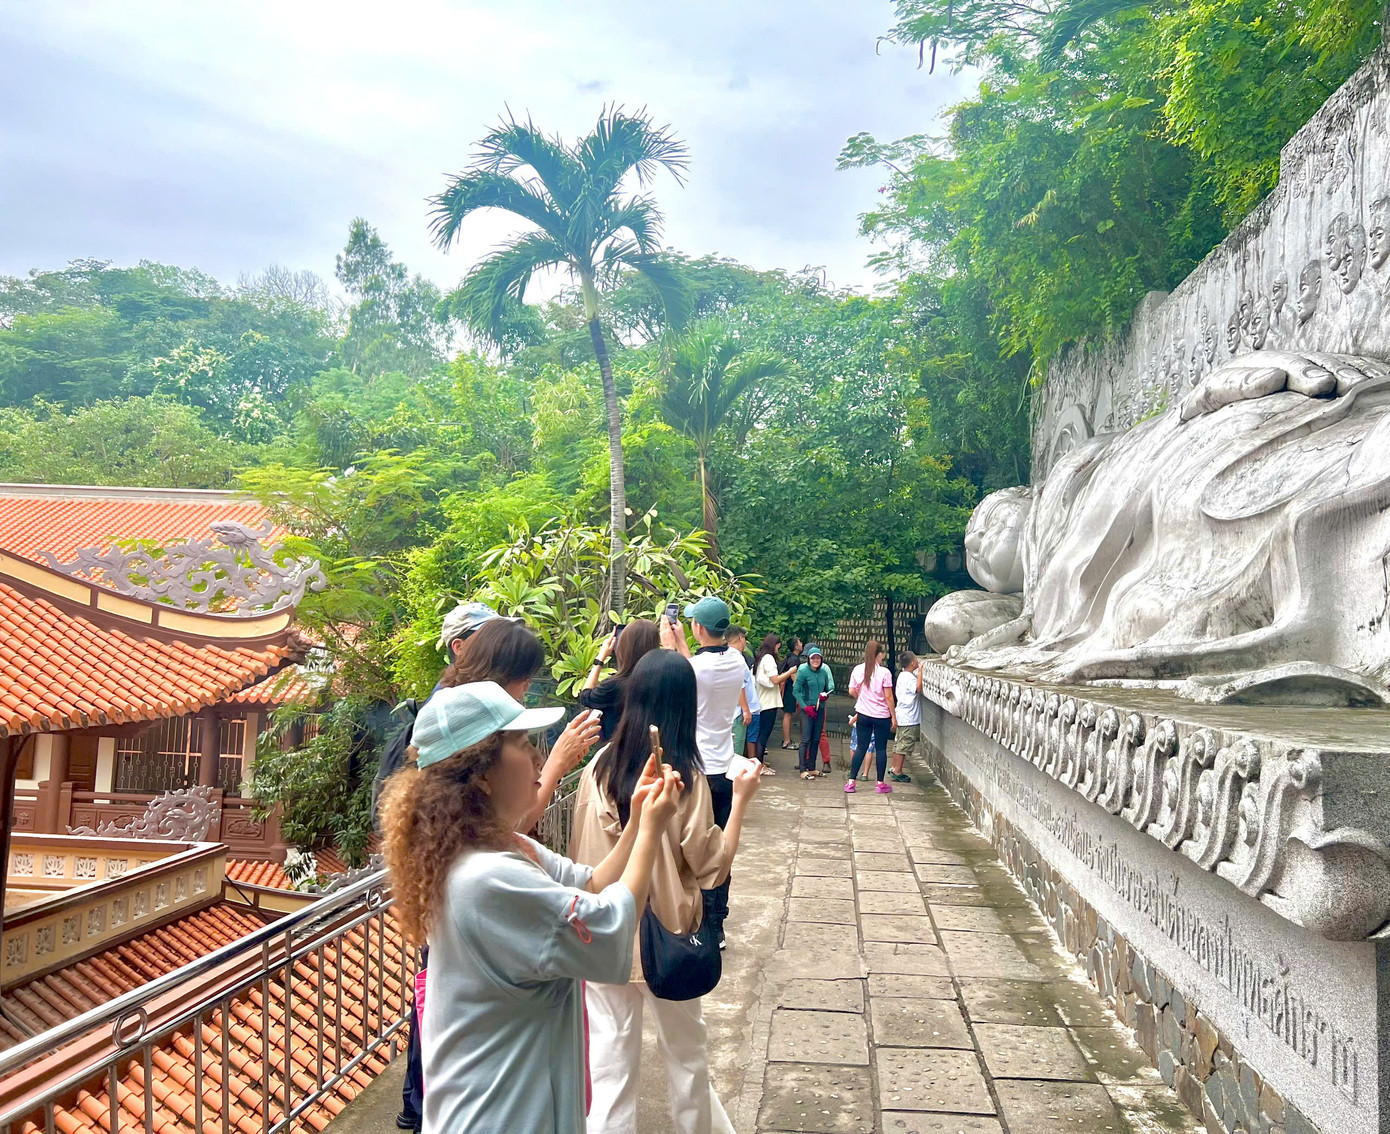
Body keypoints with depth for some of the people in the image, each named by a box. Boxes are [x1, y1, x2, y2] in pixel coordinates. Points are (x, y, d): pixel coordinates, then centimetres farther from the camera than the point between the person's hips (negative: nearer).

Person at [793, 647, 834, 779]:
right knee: (806, 739, -7)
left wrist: (825, 694, -19)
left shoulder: (824, 670, 1)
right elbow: (795, 691, -9)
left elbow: (831, 686, 3)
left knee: (816, 739, 10)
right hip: (806, 707, -5)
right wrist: (805, 707, -14)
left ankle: (811, 768, 19)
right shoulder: (803, 670, -9)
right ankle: (803, 770, -4)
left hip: (820, 708, 5)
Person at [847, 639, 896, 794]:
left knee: (860, 747, 10)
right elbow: (888, 697, -11)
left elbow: (852, 691, 3)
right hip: (881, 716, -3)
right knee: (881, 749, 6)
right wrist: (894, 717, -2)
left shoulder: (858, 670, -3)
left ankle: (851, 781, 8)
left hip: (863, 714, 3)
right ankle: (881, 784, 13)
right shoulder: (884, 672, -13)